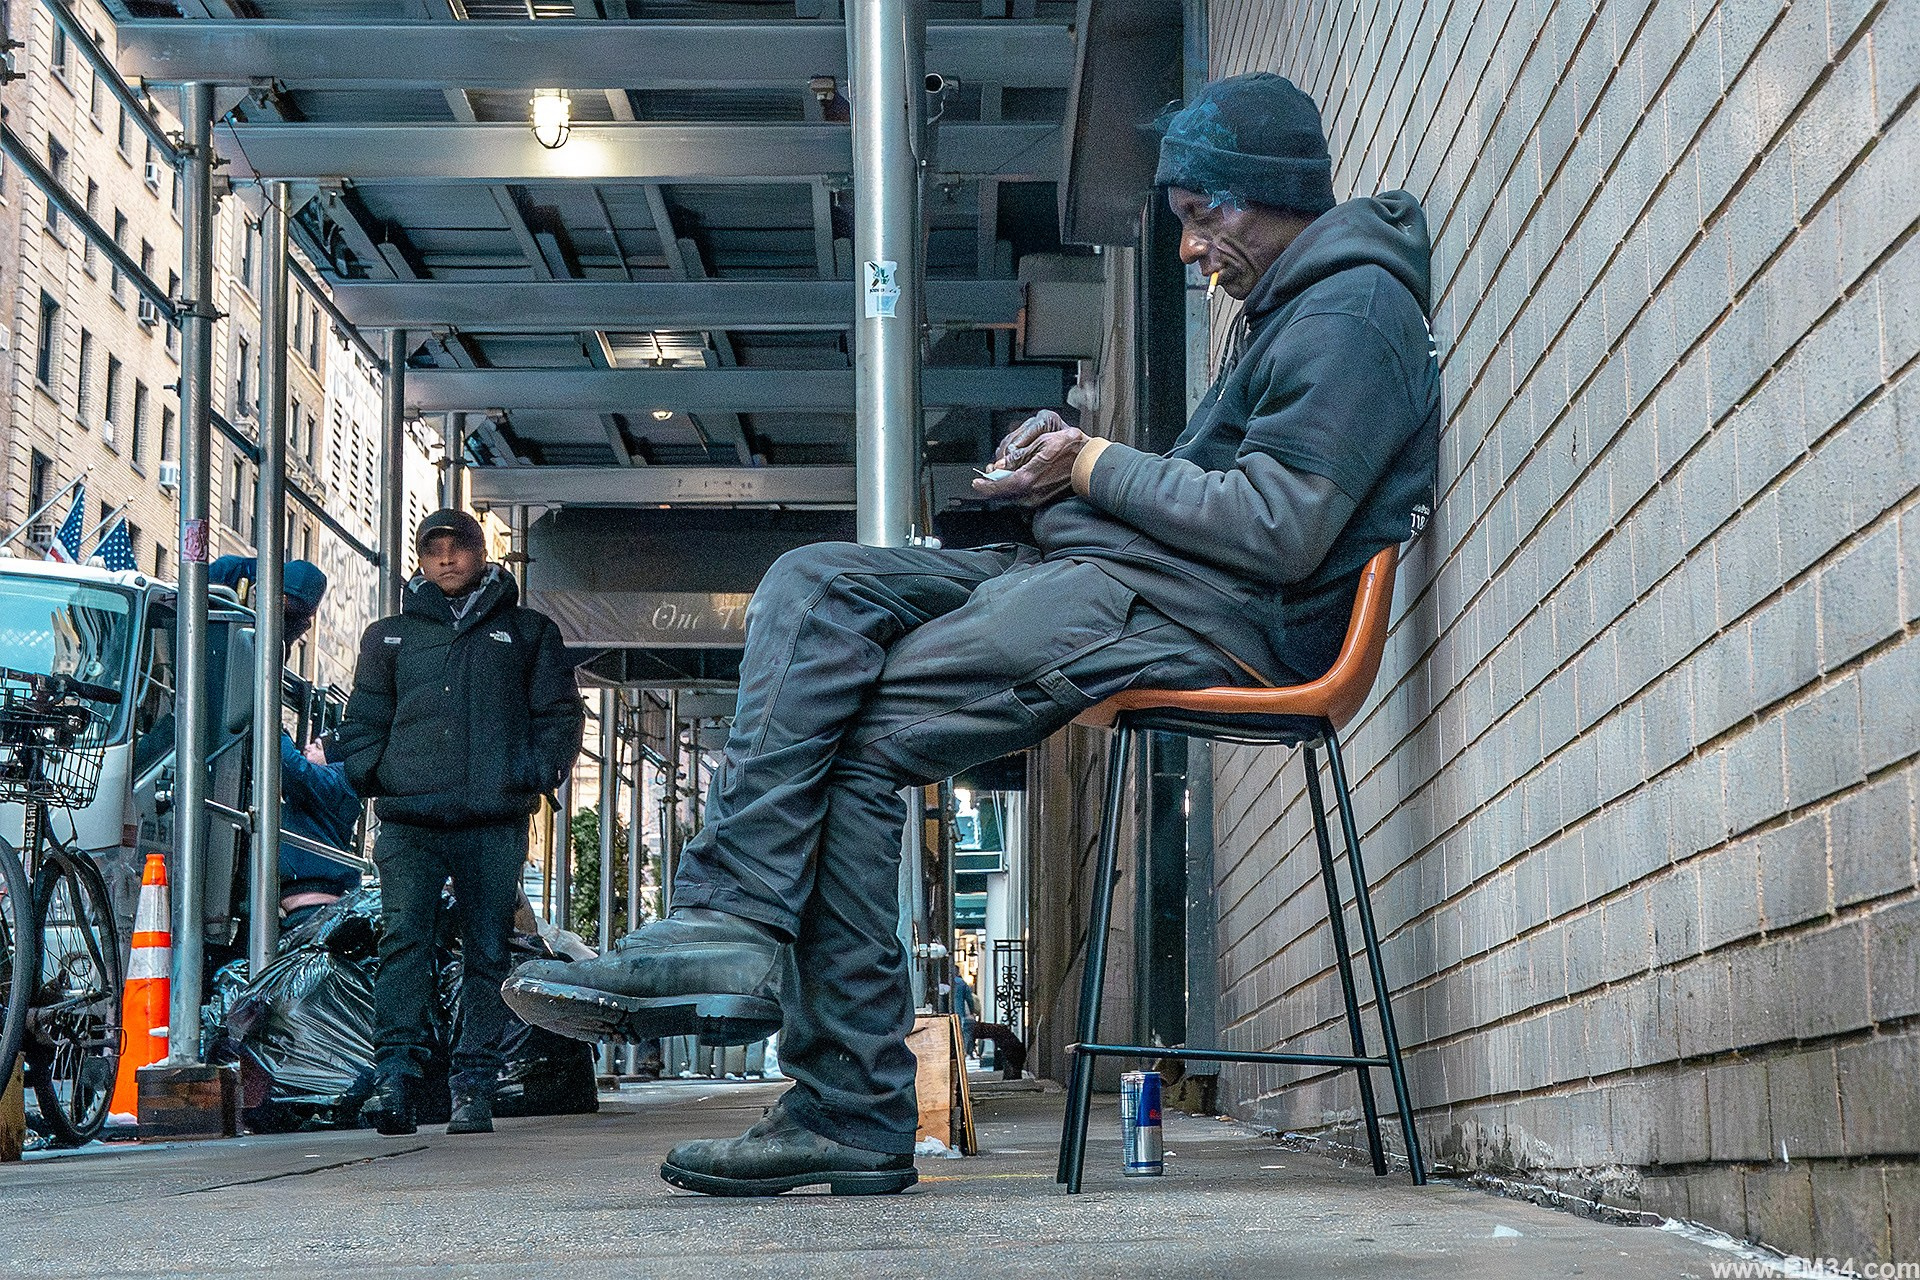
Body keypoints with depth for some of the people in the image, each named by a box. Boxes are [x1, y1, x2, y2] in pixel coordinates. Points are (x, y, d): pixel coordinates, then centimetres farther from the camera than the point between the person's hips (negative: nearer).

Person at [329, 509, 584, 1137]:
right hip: (409, 820, 0)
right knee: (403, 938, -16)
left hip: (494, 822, 0)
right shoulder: (389, 637, 19)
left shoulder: (527, 632, 16)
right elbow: (363, 720, 18)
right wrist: (371, 774, 0)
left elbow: (559, 714, 13)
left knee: (487, 953, 0)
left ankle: (473, 1090, 3)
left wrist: (535, 774, -2)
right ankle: (396, 1074, -21)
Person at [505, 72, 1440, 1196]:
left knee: (861, 734, -19)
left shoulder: (1356, 309, -6)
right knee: (814, 586, -5)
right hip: (1104, 581, 11)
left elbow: (1277, 531, -17)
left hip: (1196, 616, -11)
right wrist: (1077, 463, 4)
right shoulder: (1292, 310, 27)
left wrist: (1099, 467, -7)